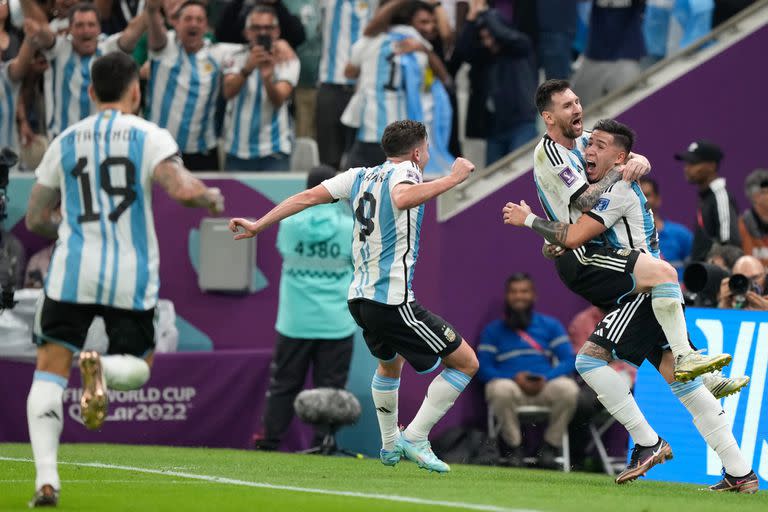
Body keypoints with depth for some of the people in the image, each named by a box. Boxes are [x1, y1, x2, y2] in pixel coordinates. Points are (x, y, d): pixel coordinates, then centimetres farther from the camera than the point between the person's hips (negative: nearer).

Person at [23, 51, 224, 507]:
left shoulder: (66, 141, 11)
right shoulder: (150, 137, 0)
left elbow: (36, 219, 16)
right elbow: (183, 190, -16)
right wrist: (212, 197, 6)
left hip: (73, 269, 1)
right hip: (132, 275, -1)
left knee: (50, 369, 5)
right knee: (137, 367, 17)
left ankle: (46, 478, -13)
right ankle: (102, 367, -21)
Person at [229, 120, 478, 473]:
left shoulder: (359, 177, 13)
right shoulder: (403, 172, -7)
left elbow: (307, 197, 9)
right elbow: (402, 198, -31)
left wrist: (259, 225, 15)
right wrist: (452, 179, -26)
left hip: (359, 298, 9)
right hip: (393, 301, -8)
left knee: (390, 363, 36)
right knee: (466, 362, -1)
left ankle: (390, 445, 41)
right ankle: (415, 438, -5)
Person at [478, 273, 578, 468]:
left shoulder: (550, 325, 18)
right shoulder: (493, 330, 15)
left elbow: (569, 360, 6)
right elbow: (483, 369, 4)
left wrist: (546, 378, -14)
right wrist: (515, 378, -14)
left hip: (545, 386, 1)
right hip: (512, 385, -1)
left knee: (569, 389, -33)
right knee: (501, 390, -38)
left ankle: (551, 446, -14)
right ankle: (514, 447, -18)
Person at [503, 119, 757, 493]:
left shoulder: (618, 190, -10)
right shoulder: (616, 189, 21)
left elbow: (573, 237, -16)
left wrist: (527, 219, -4)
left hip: (647, 293, -10)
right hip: (657, 296, 10)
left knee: (590, 358, -13)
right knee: (680, 379, 5)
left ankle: (649, 444, -12)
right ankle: (740, 473, 1)